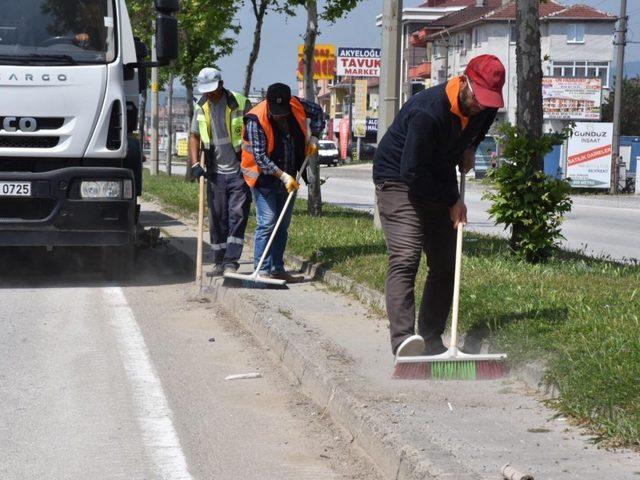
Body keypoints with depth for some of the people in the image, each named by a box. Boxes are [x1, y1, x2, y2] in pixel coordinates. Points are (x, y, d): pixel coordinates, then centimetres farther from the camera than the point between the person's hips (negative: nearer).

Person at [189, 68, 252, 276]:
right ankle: (219, 262, 16)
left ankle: (231, 261, -10)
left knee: (237, 216, -9)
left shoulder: (241, 104, -7)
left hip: (239, 172, -5)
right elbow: (194, 136, 14)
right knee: (217, 218, 8)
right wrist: (195, 164, 0)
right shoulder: (201, 107, 8)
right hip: (215, 173, 5)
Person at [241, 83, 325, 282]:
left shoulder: (297, 106, -7)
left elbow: (317, 111, 16)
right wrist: (283, 176, -25)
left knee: (283, 225, 11)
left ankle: (277, 270, 18)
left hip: (287, 178, 6)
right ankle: (261, 271, -11)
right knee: (267, 224, -12)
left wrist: (313, 138, 8)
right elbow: (260, 157, -24)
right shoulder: (256, 120, -22)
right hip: (265, 178, -6)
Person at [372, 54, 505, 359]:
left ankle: (431, 341, 12)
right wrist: (451, 202, -19)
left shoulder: (484, 107, -8)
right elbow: (412, 172, -28)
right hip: (399, 182, -8)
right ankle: (403, 339, -32)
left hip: (440, 187, 8)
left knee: (446, 265, 5)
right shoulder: (427, 112, -31)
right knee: (404, 259, -22)